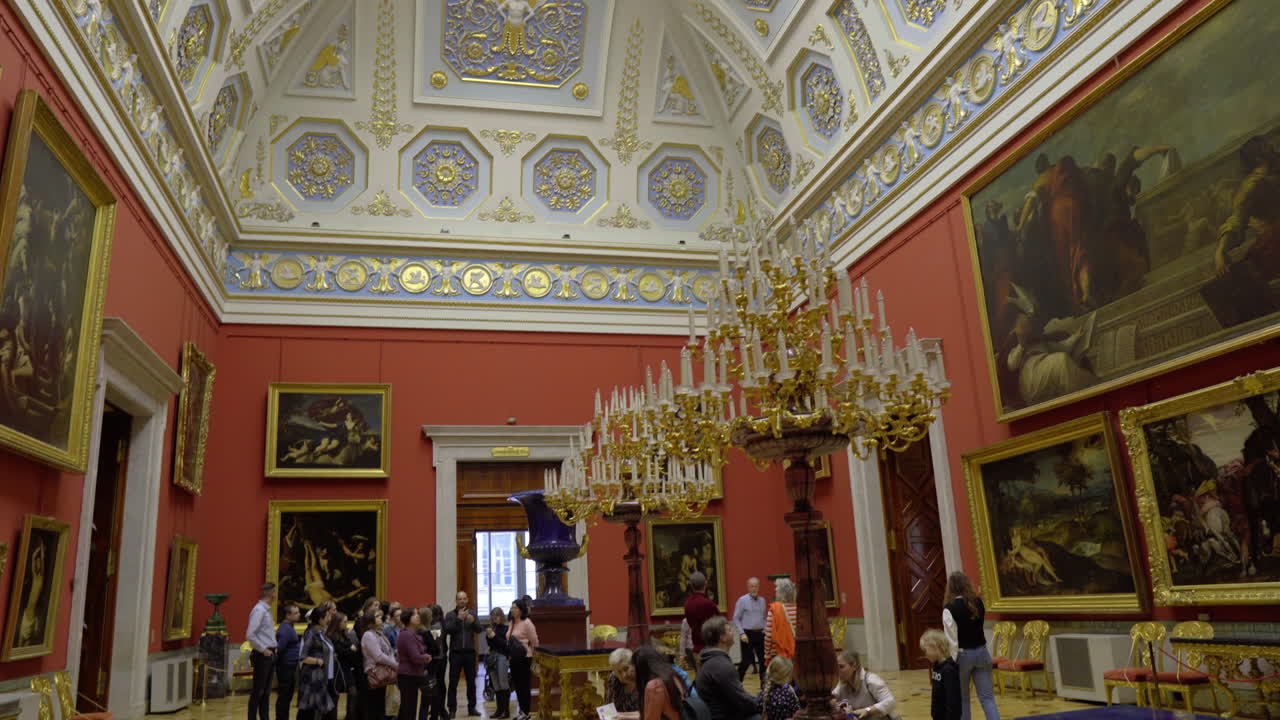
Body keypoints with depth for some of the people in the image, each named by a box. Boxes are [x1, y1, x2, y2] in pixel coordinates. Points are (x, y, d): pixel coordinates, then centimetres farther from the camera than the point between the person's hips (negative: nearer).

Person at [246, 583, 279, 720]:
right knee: (258, 691, -2)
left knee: (266, 691, 13)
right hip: (262, 656, -9)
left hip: (270, 655, 9)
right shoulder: (259, 610, -16)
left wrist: (273, 649, 11)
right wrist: (263, 650, -17)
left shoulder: (266, 610, 13)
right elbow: (250, 635, -23)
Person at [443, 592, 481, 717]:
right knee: (453, 682, 0)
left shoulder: (471, 613, 7)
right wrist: (458, 618, -24)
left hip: (470, 652, 2)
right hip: (456, 652, -2)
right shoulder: (450, 615, 0)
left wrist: (473, 621, -22)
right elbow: (447, 630, -15)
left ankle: (472, 707, 15)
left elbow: (479, 629, -3)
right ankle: (452, 709, 7)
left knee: (471, 681, 7)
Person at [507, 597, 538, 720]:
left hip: (524, 659, -7)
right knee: (517, 685, 12)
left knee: (524, 686, -1)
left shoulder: (527, 622, -11)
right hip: (514, 659, 7)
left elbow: (535, 642, -9)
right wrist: (510, 653, 10)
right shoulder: (512, 622, 11)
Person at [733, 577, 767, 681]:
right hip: (747, 634, -4)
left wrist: (765, 629, 2)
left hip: (759, 634, 4)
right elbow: (736, 619, -4)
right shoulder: (742, 600, -5)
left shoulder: (762, 600, 9)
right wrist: (742, 633, -11)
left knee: (763, 659, 4)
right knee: (746, 661, -1)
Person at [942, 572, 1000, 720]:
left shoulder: (950, 608, -17)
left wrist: (952, 661, -11)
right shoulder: (978, 602, 0)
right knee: (987, 697, 7)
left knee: (962, 699, 12)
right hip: (981, 652, 4)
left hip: (963, 655, -4)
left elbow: (952, 639, -17)